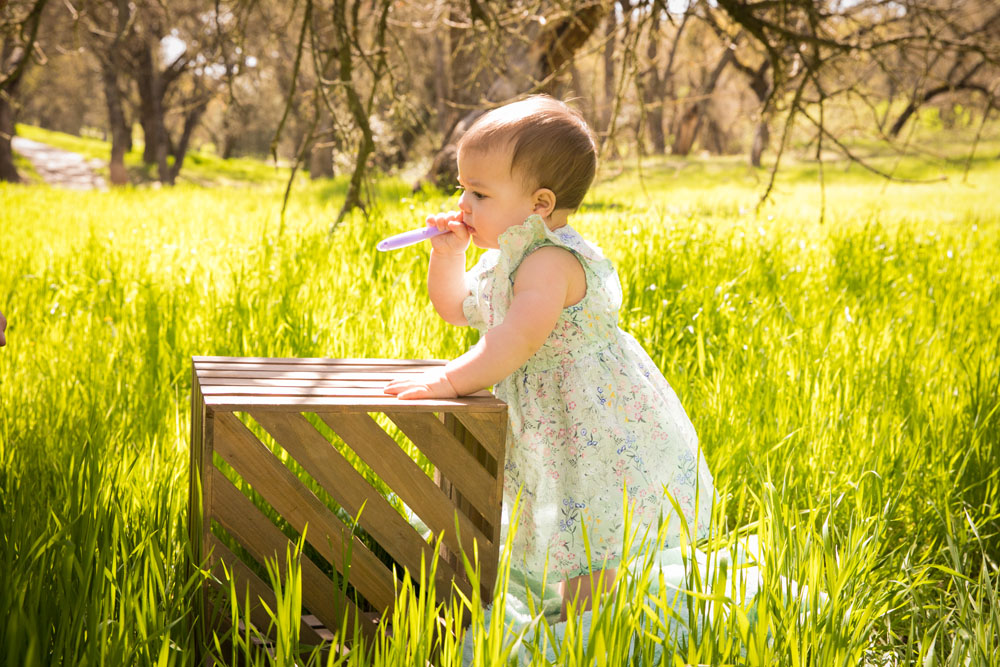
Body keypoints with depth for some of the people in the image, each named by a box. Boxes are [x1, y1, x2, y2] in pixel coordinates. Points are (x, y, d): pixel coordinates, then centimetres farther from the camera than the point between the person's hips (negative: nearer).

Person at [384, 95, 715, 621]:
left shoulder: (551, 261, -25)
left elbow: (520, 338, -39)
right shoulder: (503, 260, 8)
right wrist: (448, 254, 5)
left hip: (602, 434, -10)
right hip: (562, 436, 10)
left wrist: (451, 380, -39)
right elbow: (454, 308, 21)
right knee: (573, 534, 24)